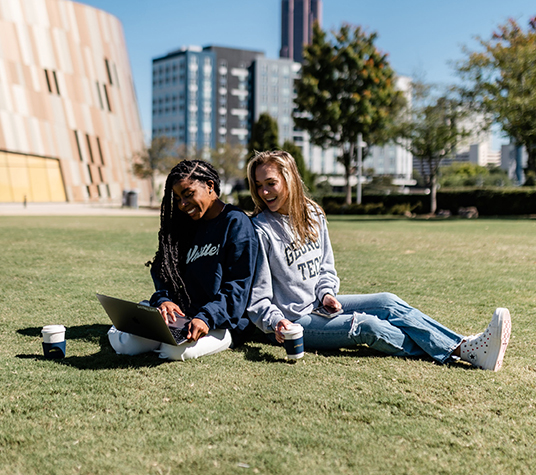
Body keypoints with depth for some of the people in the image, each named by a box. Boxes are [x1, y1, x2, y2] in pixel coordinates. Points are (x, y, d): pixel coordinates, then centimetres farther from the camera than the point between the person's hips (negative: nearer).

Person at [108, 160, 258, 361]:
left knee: (178, 350, -35)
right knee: (120, 340, -15)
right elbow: (164, 273, 13)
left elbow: (237, 285, -13)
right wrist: (163, 300, -10)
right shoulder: (185, 225, 16)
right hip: (181, 315, 6)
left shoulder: (236, 223, -6)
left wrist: (206, 318, -26)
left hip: (221, 322, -6)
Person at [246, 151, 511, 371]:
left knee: (387, 302, -13)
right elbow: (257, 299, -13)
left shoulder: (313, 215, 6)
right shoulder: (260, 231, -14)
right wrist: (276, 323, -31)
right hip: (293, 320, -6)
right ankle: (461, 351, -25)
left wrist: (326, 293, -5)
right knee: (365, 326, -24)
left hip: (319, 305, 7)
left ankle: (465, 347, -21)